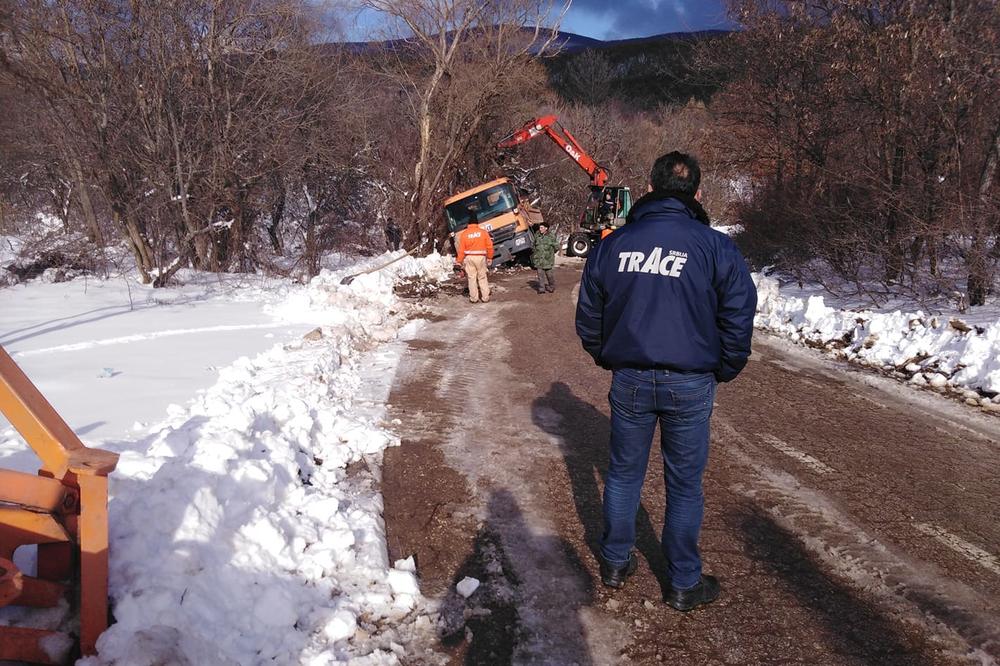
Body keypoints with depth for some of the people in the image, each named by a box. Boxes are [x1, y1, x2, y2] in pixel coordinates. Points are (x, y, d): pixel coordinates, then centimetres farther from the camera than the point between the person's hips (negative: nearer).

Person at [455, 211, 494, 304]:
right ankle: (485, 297, 12)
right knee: (482, 277, 10)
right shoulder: (483, 232, -1)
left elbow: (461, 249, -3)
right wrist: (489, 258, 13)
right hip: (481, 257, 1)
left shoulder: (464, 233, -3)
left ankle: (474, 298, 8)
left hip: (469, 258, -1)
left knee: (472, 278, 6)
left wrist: (459, 261, 5)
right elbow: (489, 246, 0)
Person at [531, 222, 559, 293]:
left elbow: (556, 247, 6)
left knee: (548, 273, 0)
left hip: (547, 259, -3)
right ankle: (541, 289, 1)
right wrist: (535, 252, 14)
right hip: (538, 259, 3)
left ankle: (551, 287, 21)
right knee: (540, 274, -2)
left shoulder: (551, 236, -2)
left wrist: (550, 253, 10)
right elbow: (534, 246, 25)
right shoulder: (537, 236, 8)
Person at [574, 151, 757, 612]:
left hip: (629, 381, 2)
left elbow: (588, 318, 8)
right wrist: (723, 371, 9)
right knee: (684, 484, 10)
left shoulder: (613, 244, 0)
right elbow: (739, 320, -5)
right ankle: (684, 584, 22)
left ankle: (615, 564, 32)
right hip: (690, 384, -2)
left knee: (624, 473, 17)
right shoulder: (716, 248, -8)